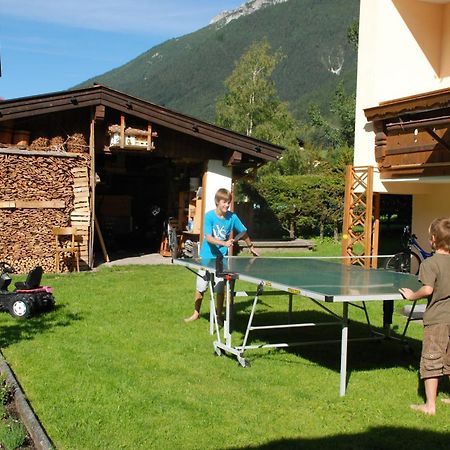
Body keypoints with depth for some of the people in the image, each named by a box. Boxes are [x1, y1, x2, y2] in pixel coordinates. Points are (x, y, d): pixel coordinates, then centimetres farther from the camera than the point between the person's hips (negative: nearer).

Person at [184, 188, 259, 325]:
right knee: (200, 288, 10)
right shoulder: (209, 216, -15)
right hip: (207, 257, -1)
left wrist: (251, 247, 17)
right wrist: (224, 243, -35)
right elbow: (208, 238, -22)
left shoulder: (232, 217, -7)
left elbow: (243, 232, 9)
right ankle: (196, 313, 29)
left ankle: (219, 316, 18)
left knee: (220, 289, 2)